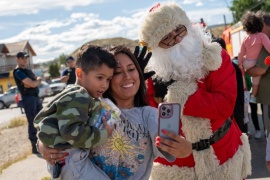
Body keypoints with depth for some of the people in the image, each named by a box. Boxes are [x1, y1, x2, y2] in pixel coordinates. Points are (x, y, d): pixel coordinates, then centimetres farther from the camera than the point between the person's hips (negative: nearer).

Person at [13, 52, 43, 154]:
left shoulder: (28, 71, 19)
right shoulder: (18, 72, -11)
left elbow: (38, 80, 16)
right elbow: (33, 84, -18)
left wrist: (34, 82, -4)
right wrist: (37, 81, 3)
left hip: (36, 96, 9)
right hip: (28, 98, -9)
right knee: (32, 123, -7)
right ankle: (35, 146, -2)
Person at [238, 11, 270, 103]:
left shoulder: (245, 39, -6)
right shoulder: (262, 36, -19)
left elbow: (241, 53, -1)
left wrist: (240, 64, 10)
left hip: (246, 63, 4)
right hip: (256, 64, -4)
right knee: (256, 81, 15)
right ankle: (253, 96, 27)